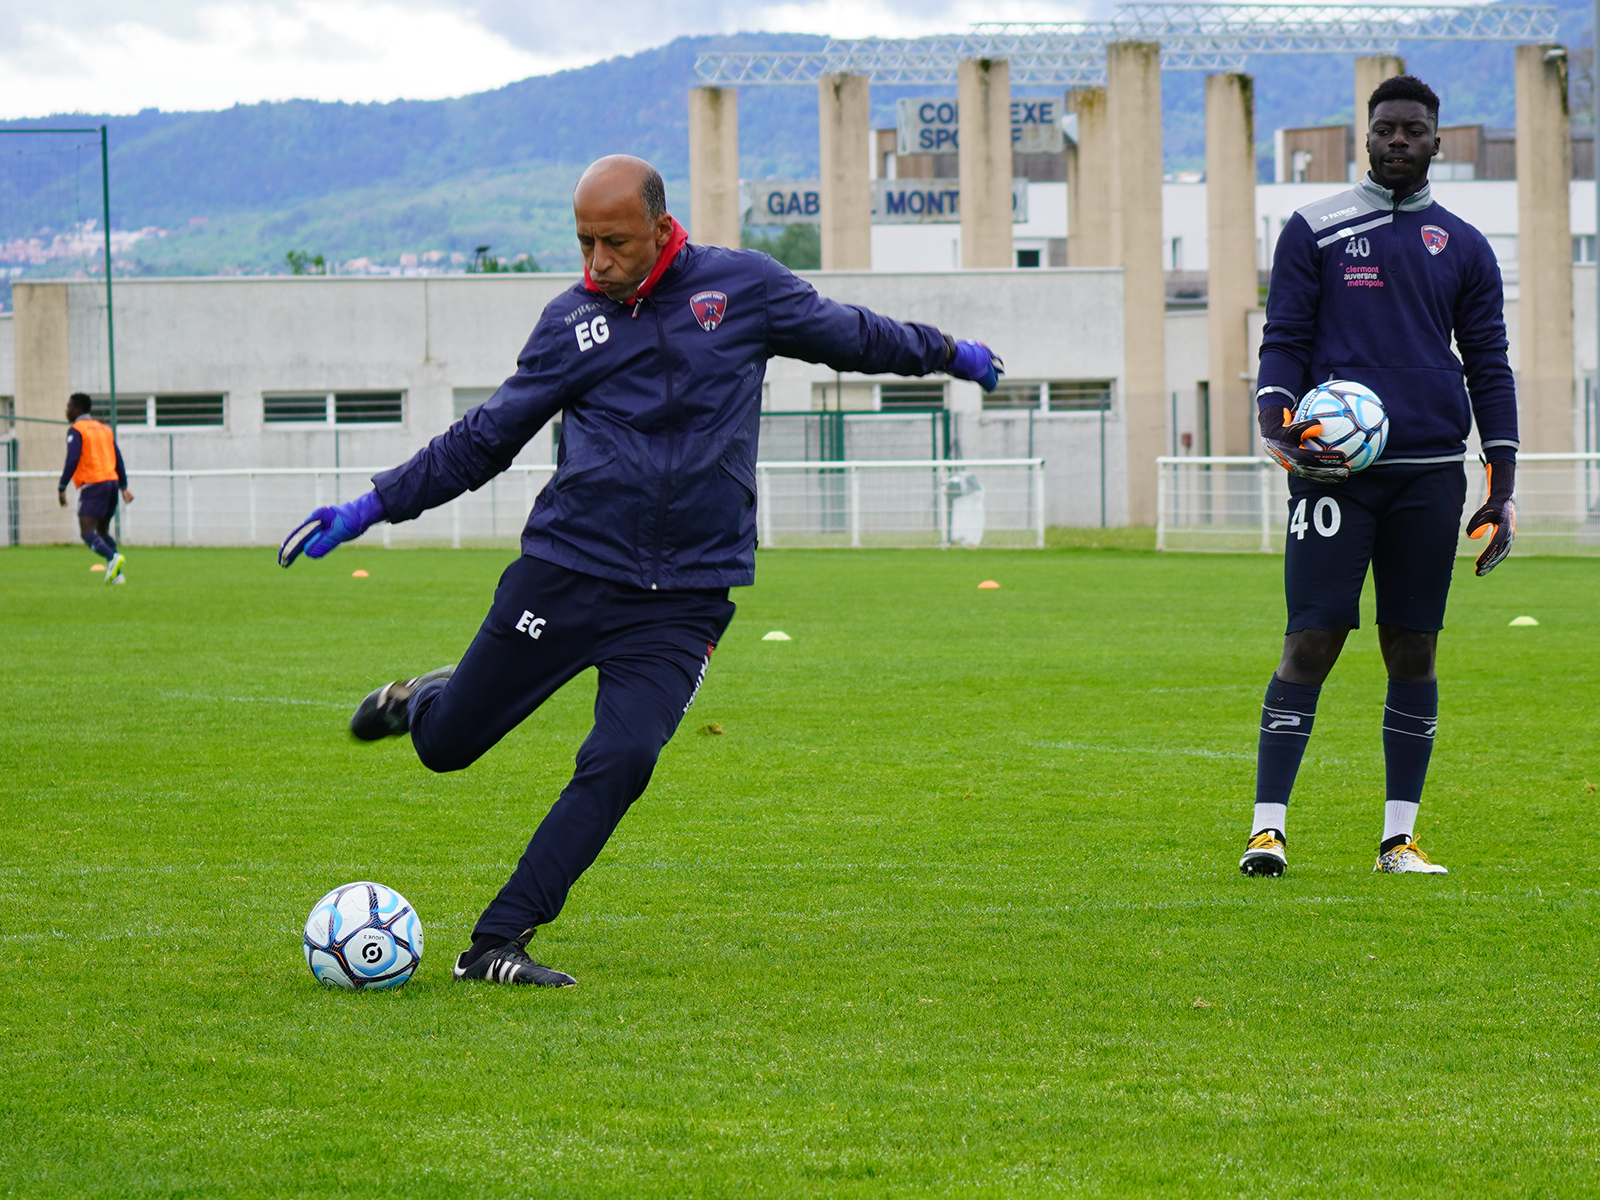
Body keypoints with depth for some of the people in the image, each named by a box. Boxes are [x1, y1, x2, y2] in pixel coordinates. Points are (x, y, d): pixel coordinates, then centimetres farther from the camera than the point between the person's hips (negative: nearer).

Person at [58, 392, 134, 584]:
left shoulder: (76, 430, -3)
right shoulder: (105, 429, 19)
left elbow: (72, 460, -13)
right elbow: (118, 460, 19)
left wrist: (61, 488, -9)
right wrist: (124, 487, 22)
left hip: (92, 484, -7)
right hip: (112, 480, 7)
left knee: (86, 531, -11)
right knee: (103, 531, 16)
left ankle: (112, 558, -35)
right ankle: (116, 574, 3)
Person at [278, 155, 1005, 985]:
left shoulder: (744, 287, 3)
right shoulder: (572, 321, 5)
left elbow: (847, 334, 20)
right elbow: (483, 440, 12)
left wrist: (946, 353, 34)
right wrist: (370, 508, 6)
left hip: (684, 598, -1)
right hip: (565, 571, 1)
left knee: (621, 761, -17)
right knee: (447, 747, 3)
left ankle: (496, 942, -10)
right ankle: (422, 700, 42)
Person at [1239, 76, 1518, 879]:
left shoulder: (1462, 247, 13)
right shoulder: (1314, 231, 7)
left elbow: (1489, 367, 15)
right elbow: (1284, 339, 6)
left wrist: (1502, 492, 8)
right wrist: (1274, 423, -14)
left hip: (1429, 471, 3)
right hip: (1333, 464, -3)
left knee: (1413, 650, 4)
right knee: (1312, 642, -9)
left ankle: (1400, 837, 9)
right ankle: (1266, 828, -8)